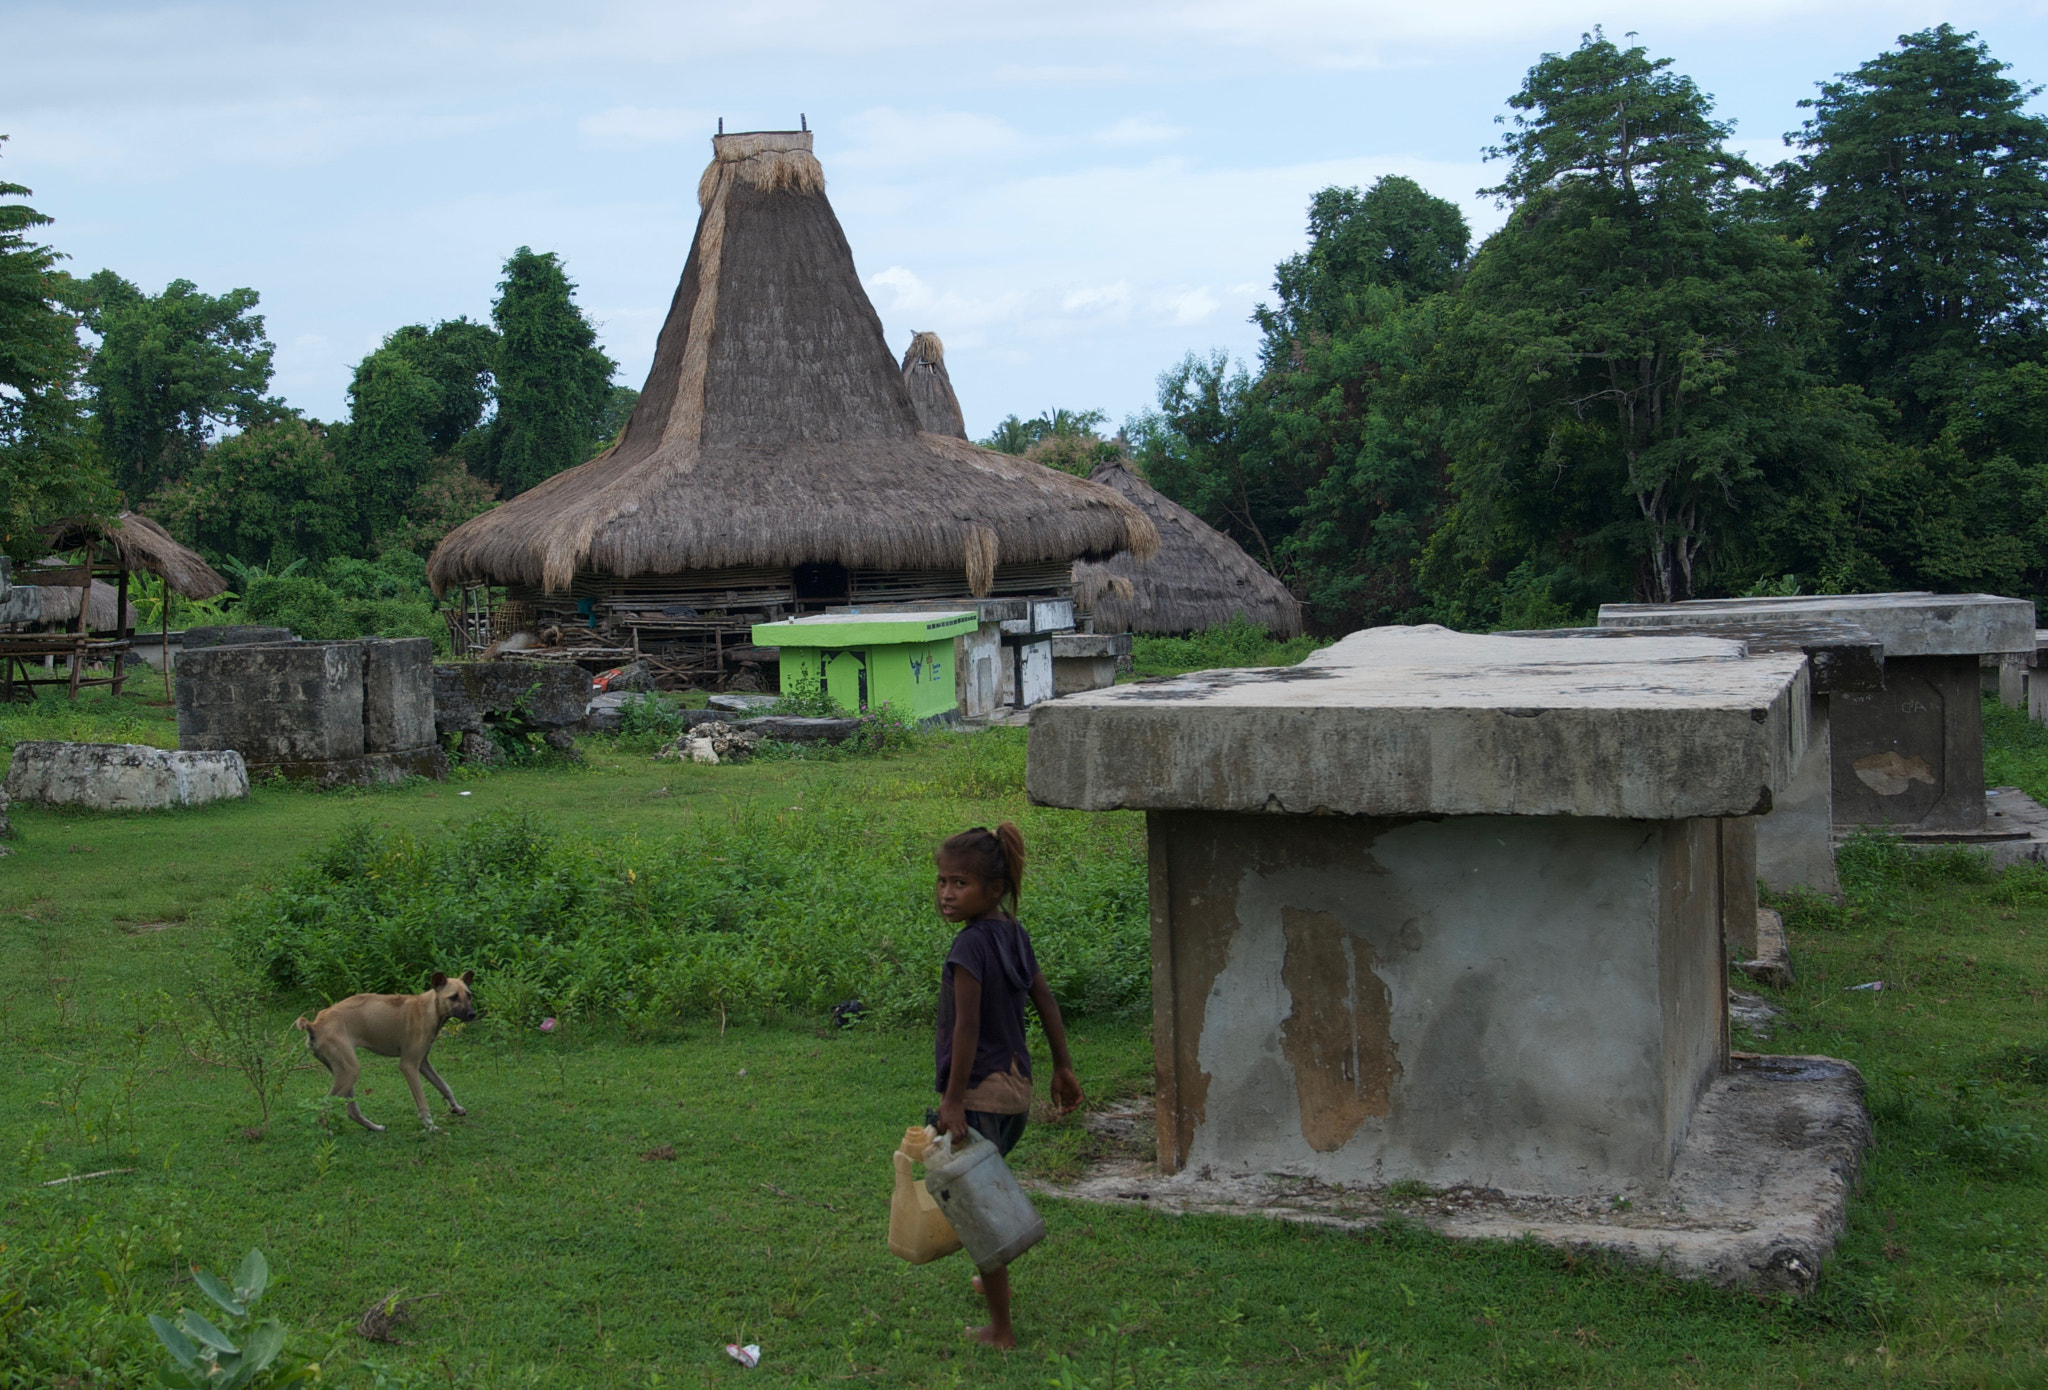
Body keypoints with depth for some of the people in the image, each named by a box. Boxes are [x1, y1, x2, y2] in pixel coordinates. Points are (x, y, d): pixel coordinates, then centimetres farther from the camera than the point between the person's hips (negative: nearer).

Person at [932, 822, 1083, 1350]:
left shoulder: (970, 946, -19)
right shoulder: (1014, 936, 6)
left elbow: (967, 1027, -24)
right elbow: (1045, 1001, 14)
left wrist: (953, 1101, -23)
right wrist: (1063, 1068, 23)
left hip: (980, 1091, -9)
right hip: (1016, 1087, 9)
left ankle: (1000, 1329, 6)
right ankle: (992, 1281, 50)